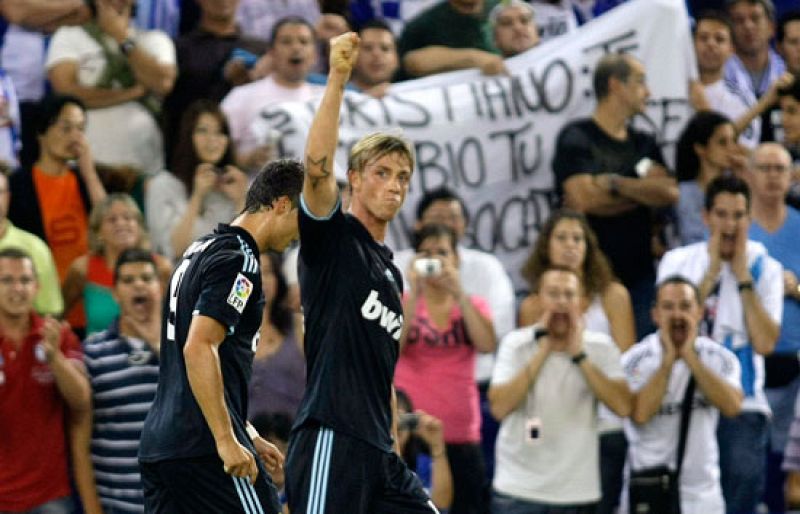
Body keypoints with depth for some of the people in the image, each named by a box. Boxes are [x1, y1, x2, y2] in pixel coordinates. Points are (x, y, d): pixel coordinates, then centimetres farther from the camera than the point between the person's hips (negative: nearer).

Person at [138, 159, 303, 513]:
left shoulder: (201, 251, 20)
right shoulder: (238, 261, -11)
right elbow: (199, 349, -22)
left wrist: (247, 435, 29)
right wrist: (227, 440, -22)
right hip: (203, 445, -9)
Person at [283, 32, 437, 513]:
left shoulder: (391, 271, 22)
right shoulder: (332, 237, 0)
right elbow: (318, 166, -20)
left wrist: (393, 448, 24)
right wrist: (337, 80, -28)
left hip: (379, 455, 9)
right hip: (330, 441, -9)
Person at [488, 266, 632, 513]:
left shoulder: (600, 347, 0)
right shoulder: (516, 344, -3)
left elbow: (623, 406, -14)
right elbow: (499, 407, -17)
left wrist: (579, 355, -16)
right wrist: (542, 353, -16)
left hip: (578, 492, 2)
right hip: (519, 490, -2)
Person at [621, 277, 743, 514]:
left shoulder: (719, 358, 1)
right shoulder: (636, 359, -5)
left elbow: (732, 406, -17)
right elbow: (640, 414, -21)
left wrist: (690, 356, -16)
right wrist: (668, 359, -16)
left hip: (702, 494, 2)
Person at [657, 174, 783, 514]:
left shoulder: (765, 269, 2)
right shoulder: (678, 262, 6)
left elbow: (764, 343, -10)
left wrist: (743, 278, -10)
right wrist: (711, 274, -9)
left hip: (742, 403, -1)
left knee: (744, 478, -19)